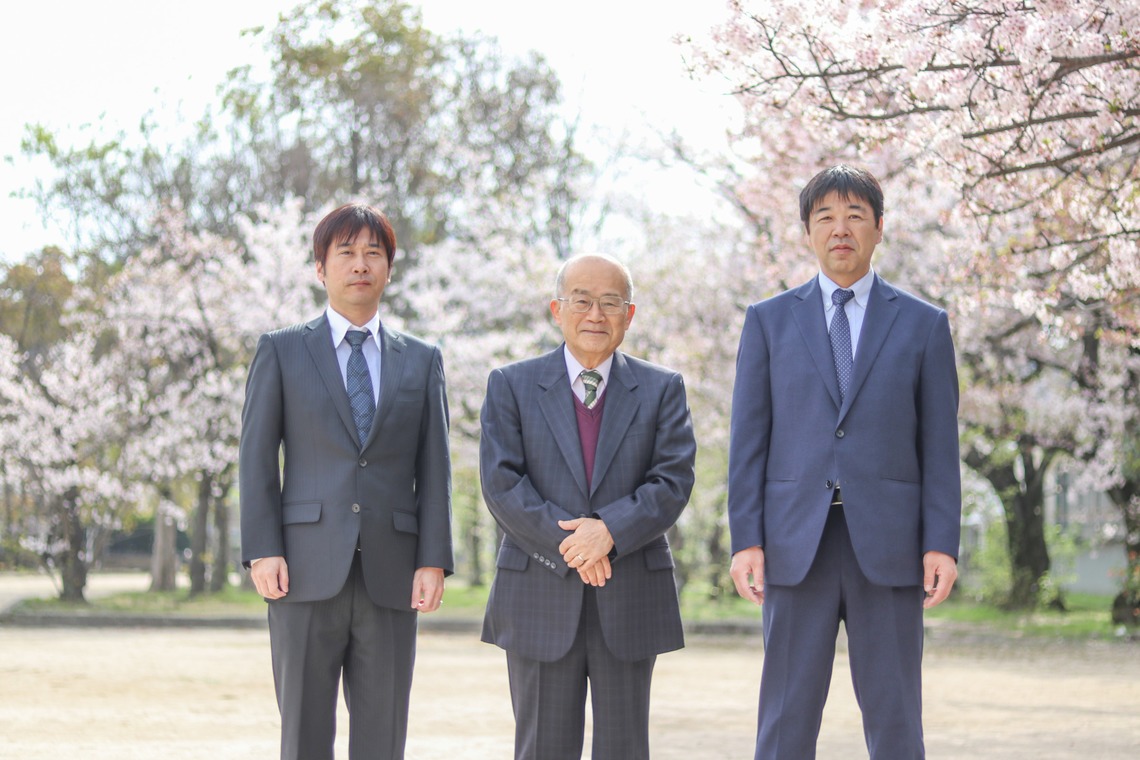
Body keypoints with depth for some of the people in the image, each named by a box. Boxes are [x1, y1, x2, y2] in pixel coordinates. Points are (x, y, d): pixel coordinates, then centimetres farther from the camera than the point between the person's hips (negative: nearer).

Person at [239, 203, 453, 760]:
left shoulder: (422, 361, 14)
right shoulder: (281, 352, 9)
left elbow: (434, 468, 9)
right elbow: (256, 457, 4)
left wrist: (434, 560, -2)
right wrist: (263, 551, -7)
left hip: (390, 577, 2)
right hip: (308, 572, -2)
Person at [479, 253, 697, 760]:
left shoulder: (662, 389, 8)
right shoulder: (511, 386, 6)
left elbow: (673, 481, -3)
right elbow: (501, 483, -4)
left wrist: (609, 531, -18)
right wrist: (568, 544, -15)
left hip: (632, 600, 1)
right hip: (539, 598, -1)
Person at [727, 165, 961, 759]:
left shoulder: (923, 325, 8)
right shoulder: (769, 321, 9)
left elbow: (939, 445, 4)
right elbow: (748, 439, 5)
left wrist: (942, 545, -5)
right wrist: (745, 540, -4)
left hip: (887, 545, 0)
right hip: (797, 546, 0)